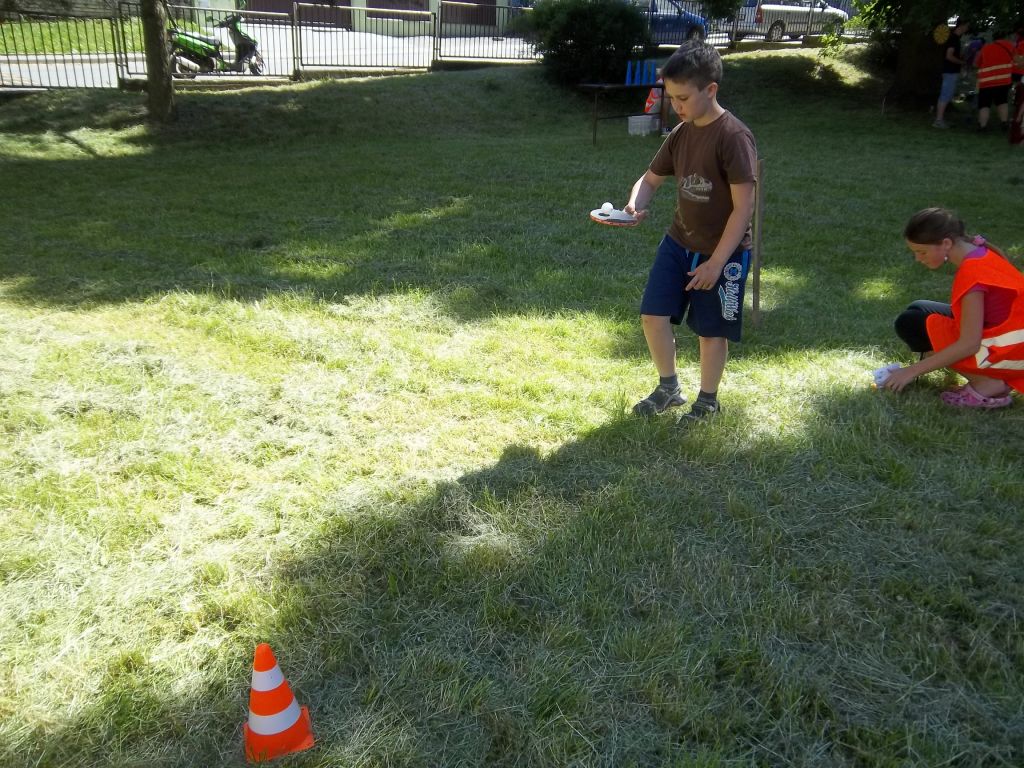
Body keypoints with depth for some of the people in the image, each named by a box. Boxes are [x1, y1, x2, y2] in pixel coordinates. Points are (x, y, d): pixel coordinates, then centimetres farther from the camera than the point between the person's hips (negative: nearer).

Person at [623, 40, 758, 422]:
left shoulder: (734, 137, -20)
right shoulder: (680, 133, 2)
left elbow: (743, 206, -20)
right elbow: (652, 178, 12)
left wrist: (716, 262, -21)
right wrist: (635, 204, -12)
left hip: (722, 252, -6)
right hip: (678, 243, 7)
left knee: (711, 332, 6)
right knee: (653, 316, 5)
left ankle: (707, 402, 27)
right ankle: (668, 388, 26)